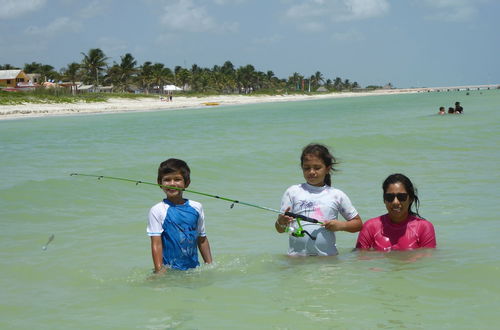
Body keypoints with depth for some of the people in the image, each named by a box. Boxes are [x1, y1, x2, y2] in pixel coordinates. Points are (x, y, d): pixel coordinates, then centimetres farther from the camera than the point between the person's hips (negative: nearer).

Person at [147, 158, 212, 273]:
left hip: (194, 267, 5)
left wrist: (210, 265, 17)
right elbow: (156, 244, -8)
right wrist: (159, 271, -14)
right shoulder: (157, 211, -5)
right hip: (169, 269, -5)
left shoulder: (196, 207, 8)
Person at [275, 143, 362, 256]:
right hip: (297, 256, 0)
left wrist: (340, 225, -2)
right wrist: (281, 222, -16)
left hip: (328, 256, 1)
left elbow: (358, 223, 17)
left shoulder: (337, 195, 10)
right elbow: (280, 229, 7)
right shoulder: (293, 192, 9)